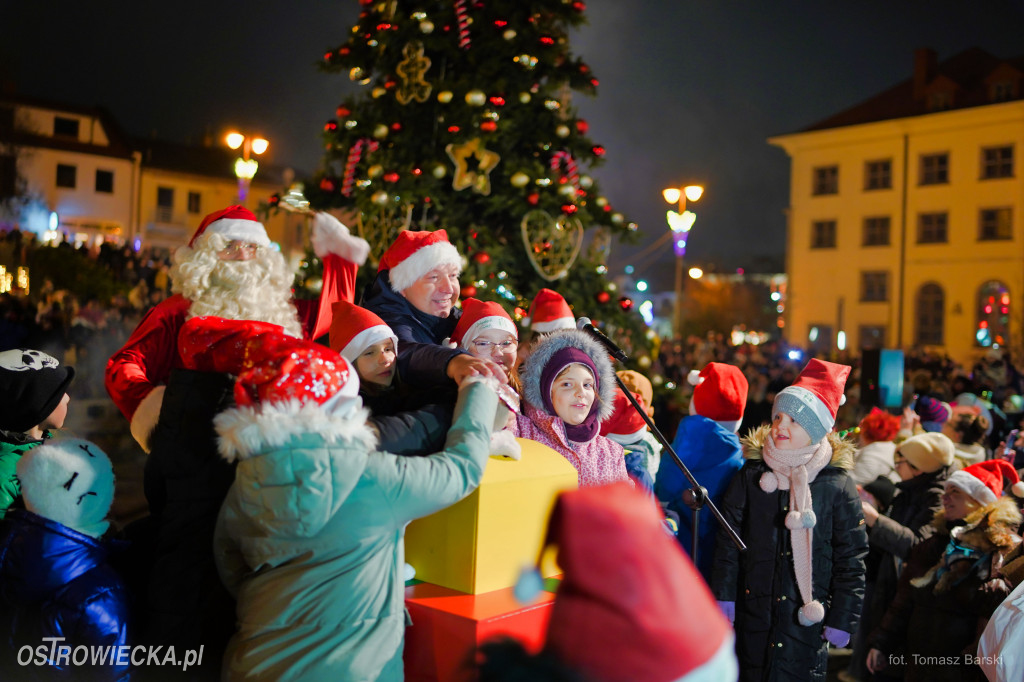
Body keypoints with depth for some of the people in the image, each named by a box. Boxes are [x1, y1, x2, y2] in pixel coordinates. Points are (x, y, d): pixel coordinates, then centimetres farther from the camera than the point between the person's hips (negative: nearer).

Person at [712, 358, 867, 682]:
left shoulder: (838, 486, -5)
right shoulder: (751, 475, -1)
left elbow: (850, 561, -1)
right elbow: (728, 542, 2)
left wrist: (841, 620, -2)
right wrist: (724, 598, -1)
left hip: (807, 619, -1)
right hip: (752, 615, 1)